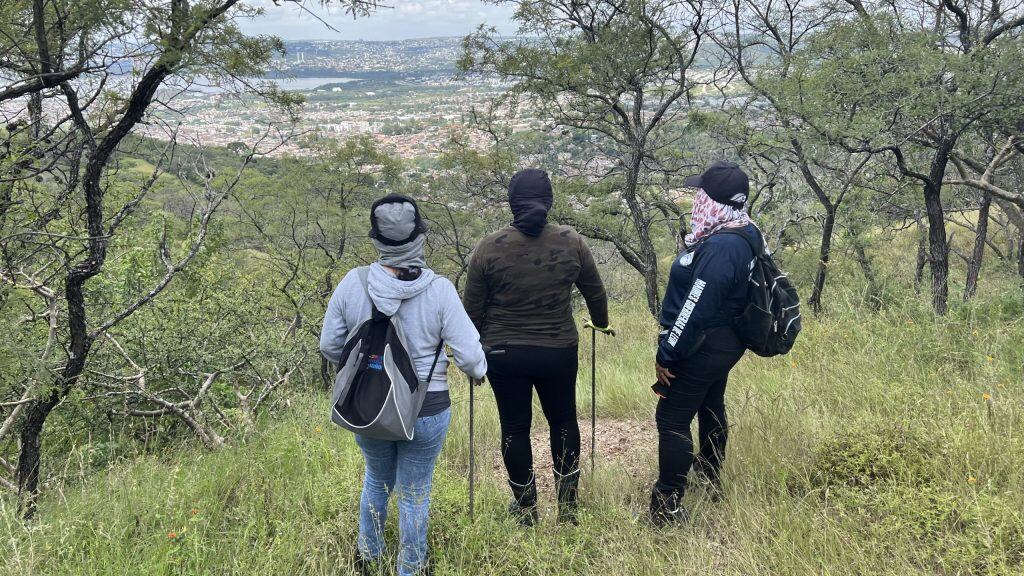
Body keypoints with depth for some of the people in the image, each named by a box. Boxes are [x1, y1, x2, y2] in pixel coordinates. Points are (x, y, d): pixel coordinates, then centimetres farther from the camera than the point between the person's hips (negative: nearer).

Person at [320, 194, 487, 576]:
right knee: (414, 495, 17)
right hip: (426, 411, -3)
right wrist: (478, 371, 8)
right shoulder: (439, 290, -19)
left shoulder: (352, 283, -13)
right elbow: (469, 356, -15)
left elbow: (329, 346, -2)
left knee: (377, 481, 29)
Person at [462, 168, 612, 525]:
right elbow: (595, 293, 7)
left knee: (515, 428, 13)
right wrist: (601, 322, 28)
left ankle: (526, 507, 24)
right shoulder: (571, 242, -6)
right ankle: (567, 503, 24)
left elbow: (472, 308, -3)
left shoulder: (489, 248, -9)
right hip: (559, 352, 1)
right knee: (563, 421, 20)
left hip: (504, 355, -1)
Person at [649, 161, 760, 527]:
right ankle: (710, 479, 42)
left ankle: (668, 507, 1)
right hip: (726, 342, 10)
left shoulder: (720, 248, -29)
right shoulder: (746, 233, 2)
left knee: (672, 419, -3)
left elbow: (695, 309, -27)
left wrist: (666, 356, -19)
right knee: (710, 407, 24)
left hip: (703, 347, -10)